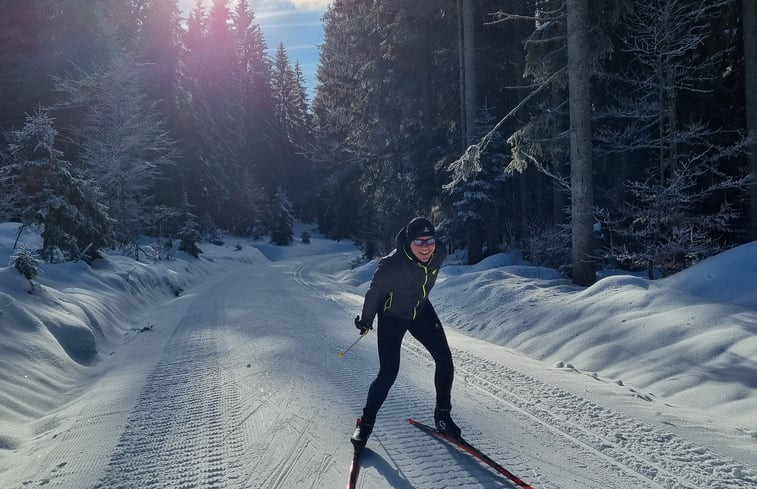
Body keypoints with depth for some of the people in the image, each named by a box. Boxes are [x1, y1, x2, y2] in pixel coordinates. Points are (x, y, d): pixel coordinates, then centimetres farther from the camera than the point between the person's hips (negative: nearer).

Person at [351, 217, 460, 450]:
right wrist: (365, 320, -1)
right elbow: (374, 292, -17)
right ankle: (366, 423, 11)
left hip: (422, 311, 5)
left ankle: (442, 414, 19)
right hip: (392, 316, -5)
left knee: (444, 360, -1)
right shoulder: (392, 265, -36)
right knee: (388, 372, -9)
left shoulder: (439, 253, -21)